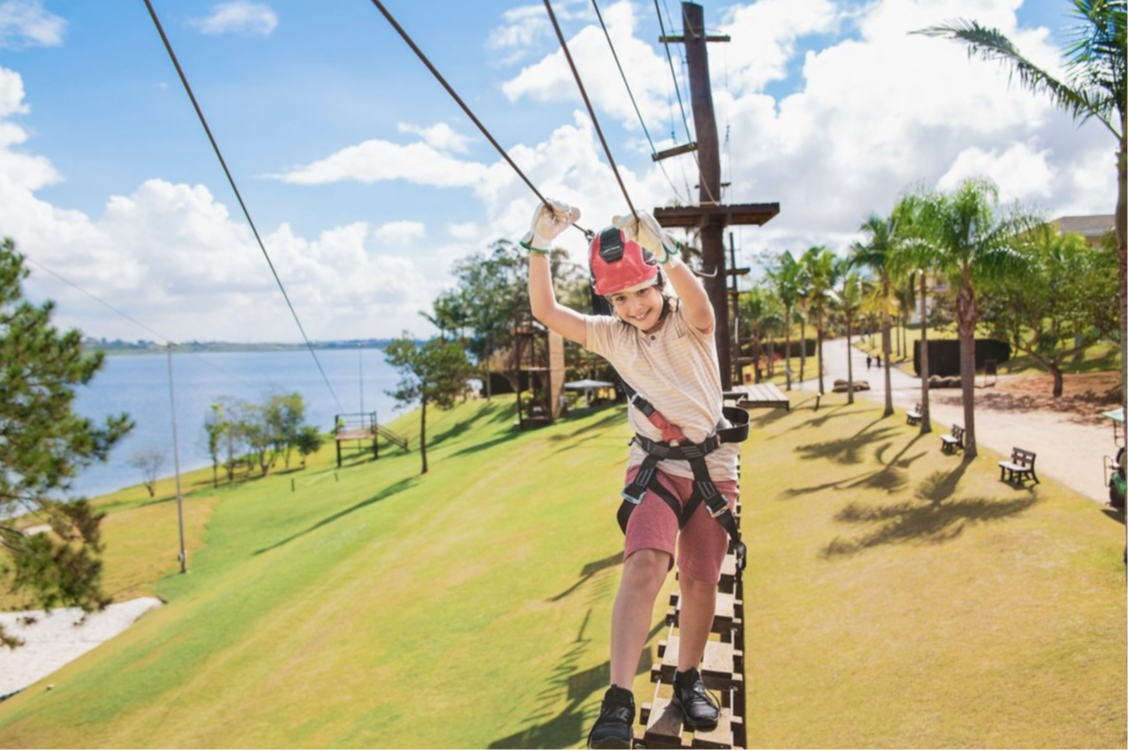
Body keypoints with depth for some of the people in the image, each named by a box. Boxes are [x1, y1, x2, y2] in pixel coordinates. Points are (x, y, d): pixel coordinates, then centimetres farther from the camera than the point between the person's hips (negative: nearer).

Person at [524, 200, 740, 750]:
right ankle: (618, 702, -26)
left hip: (712, 467, 0)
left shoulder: (688, 325, -5)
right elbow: (546, 311, -7)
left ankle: (688, 680, 30)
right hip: (654, 465, 0)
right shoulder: (611, 335, 2)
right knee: (644, 565, -23)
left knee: (701, 582, 6)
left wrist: (664, 250, -46)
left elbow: (700, 306, -31)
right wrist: (541, 245, -19)